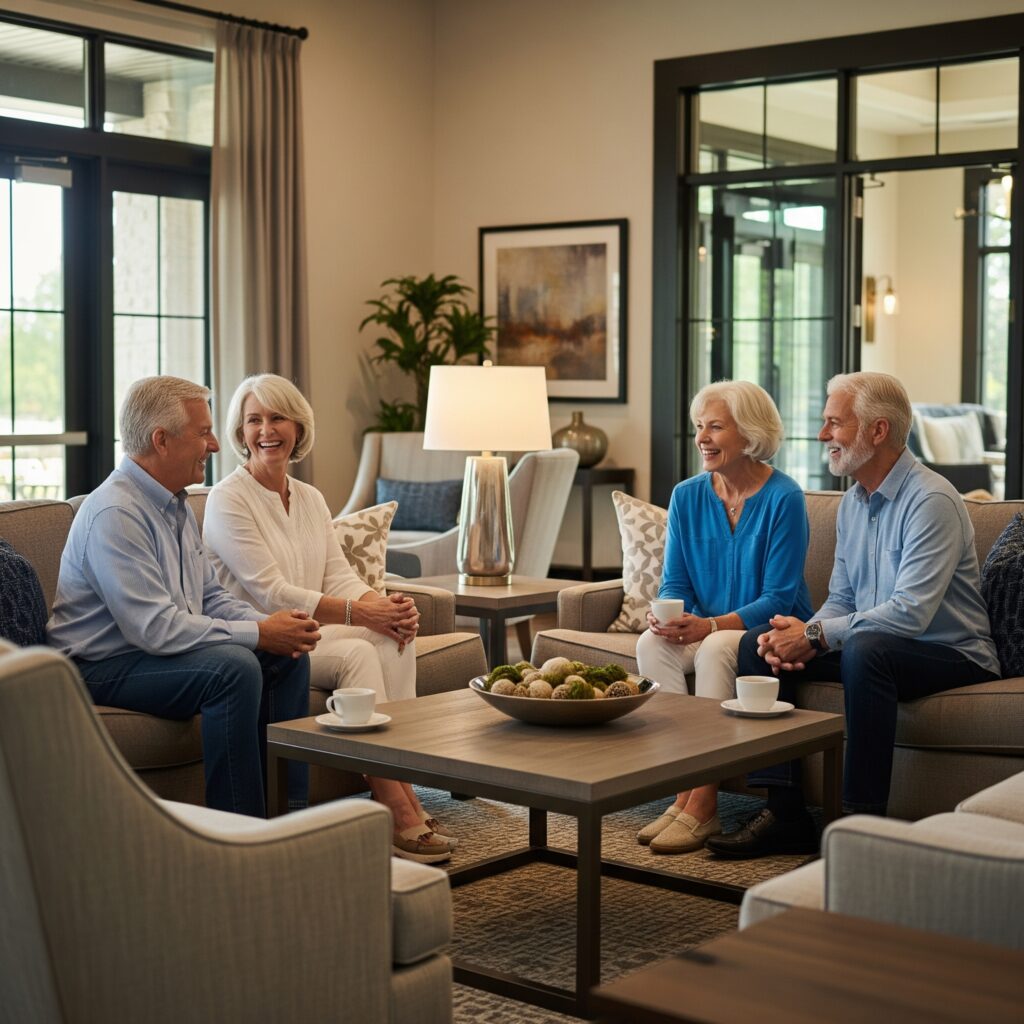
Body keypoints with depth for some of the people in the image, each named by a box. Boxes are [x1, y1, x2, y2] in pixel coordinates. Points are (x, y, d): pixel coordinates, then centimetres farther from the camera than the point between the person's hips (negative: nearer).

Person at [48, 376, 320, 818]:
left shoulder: (176, 505, 10)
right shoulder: (115, 513, -23)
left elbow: (211, 596, 15)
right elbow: (155, 628, -29)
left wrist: (269, 624, -6)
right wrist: (258, 634, -24)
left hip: (159, 648, 10)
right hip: (103, 668, -10)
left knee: (288, 657, -1)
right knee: (234, 666, -30)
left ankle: (289, 811, 4)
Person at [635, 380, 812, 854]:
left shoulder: (783, 498, -13)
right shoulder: (687, 496, 3)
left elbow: (779, 597, -16)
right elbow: (675, 582, 5)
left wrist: (711, 625, -29)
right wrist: (665, 616, -19)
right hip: (707, 630, 5)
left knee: (716, 649, -35)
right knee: (651, 643, -25)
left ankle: (702, 804, -29)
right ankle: (684, 789, -26)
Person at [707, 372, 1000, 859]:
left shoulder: (930, 500, -19)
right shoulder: (853, 502, 9)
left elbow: (911, 613, -28)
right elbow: (841, 599, 12)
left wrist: (814, 635, -24)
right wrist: (800, 639, -10)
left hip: (953, 654, -9)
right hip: (878, 645, 9)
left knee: (865, 649, -39)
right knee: (758, 644, -5)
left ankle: (863, 819, -31)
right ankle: (785, 812, -9)